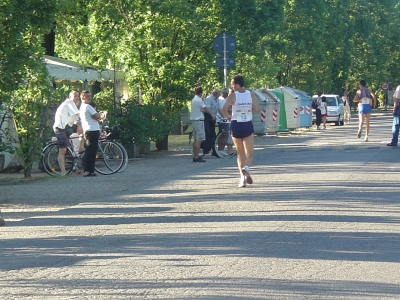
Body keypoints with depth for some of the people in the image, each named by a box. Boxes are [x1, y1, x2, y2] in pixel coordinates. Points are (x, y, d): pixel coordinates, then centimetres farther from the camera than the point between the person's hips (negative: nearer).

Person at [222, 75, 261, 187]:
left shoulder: (233, 96, -7)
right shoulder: (251, 95, 0)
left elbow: (224, 109, -20)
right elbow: (257, 110, -5)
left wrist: (227, 116, -1)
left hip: (236, 125, 0)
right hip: (248, 125, 0)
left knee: (240, 154, 13)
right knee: (250, 154, 2)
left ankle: (243, 178, 7)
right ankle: (246, 167, -30)